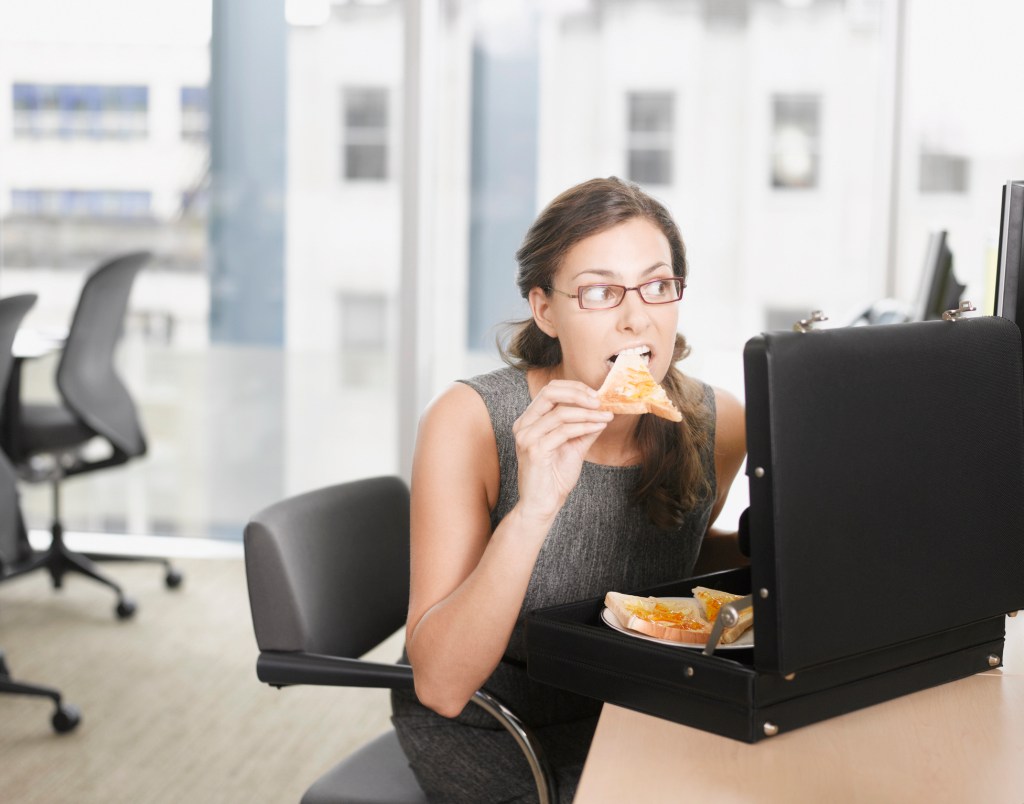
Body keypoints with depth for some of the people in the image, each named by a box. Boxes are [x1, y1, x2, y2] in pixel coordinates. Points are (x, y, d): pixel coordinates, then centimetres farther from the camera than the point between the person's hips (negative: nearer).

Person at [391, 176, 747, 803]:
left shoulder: (715, 425, -10)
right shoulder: (470, 422, -21)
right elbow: (441, 686, -28)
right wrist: (531, 512, -39)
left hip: (623, 712, 5)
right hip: (480, 728, -4)